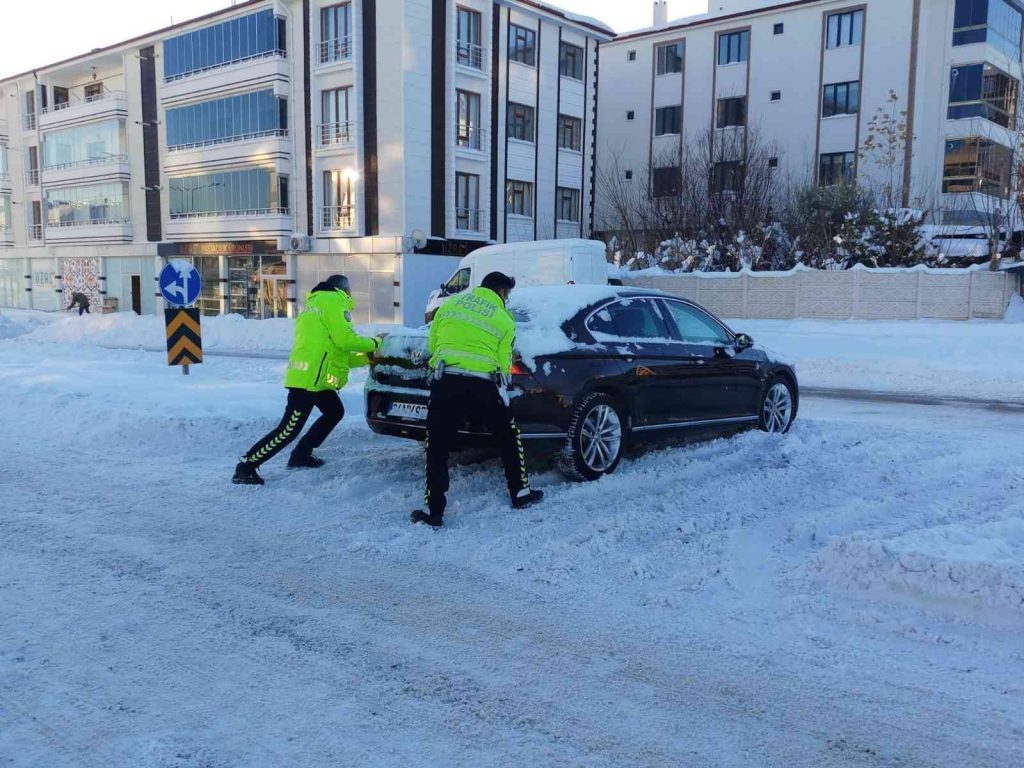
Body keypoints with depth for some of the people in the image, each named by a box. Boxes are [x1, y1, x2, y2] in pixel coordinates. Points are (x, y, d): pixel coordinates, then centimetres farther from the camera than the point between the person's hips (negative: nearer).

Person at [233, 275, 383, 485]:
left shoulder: (317, 303, 27)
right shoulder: (333, 301, -4)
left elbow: (337, 352, 26)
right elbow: (345, 340, -13)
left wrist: (367, 357, 25)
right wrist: (374, 343, 3)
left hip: (316, 378, 10)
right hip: (309, 378, -10)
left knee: (334, 412, 23)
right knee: (290, 429, -9)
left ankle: (301, 455, 25)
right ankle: (246, 467, -7)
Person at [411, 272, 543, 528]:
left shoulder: (451, 303, 14)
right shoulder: (504, 320, 8)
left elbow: (432, 343, 19)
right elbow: (503, 364, 8)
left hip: (445, 382, 1)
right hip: (482, 386, -1)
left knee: (437, 448, 10)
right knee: (509, 437, 22)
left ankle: (433, 511, 10)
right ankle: (520, 493, 29)